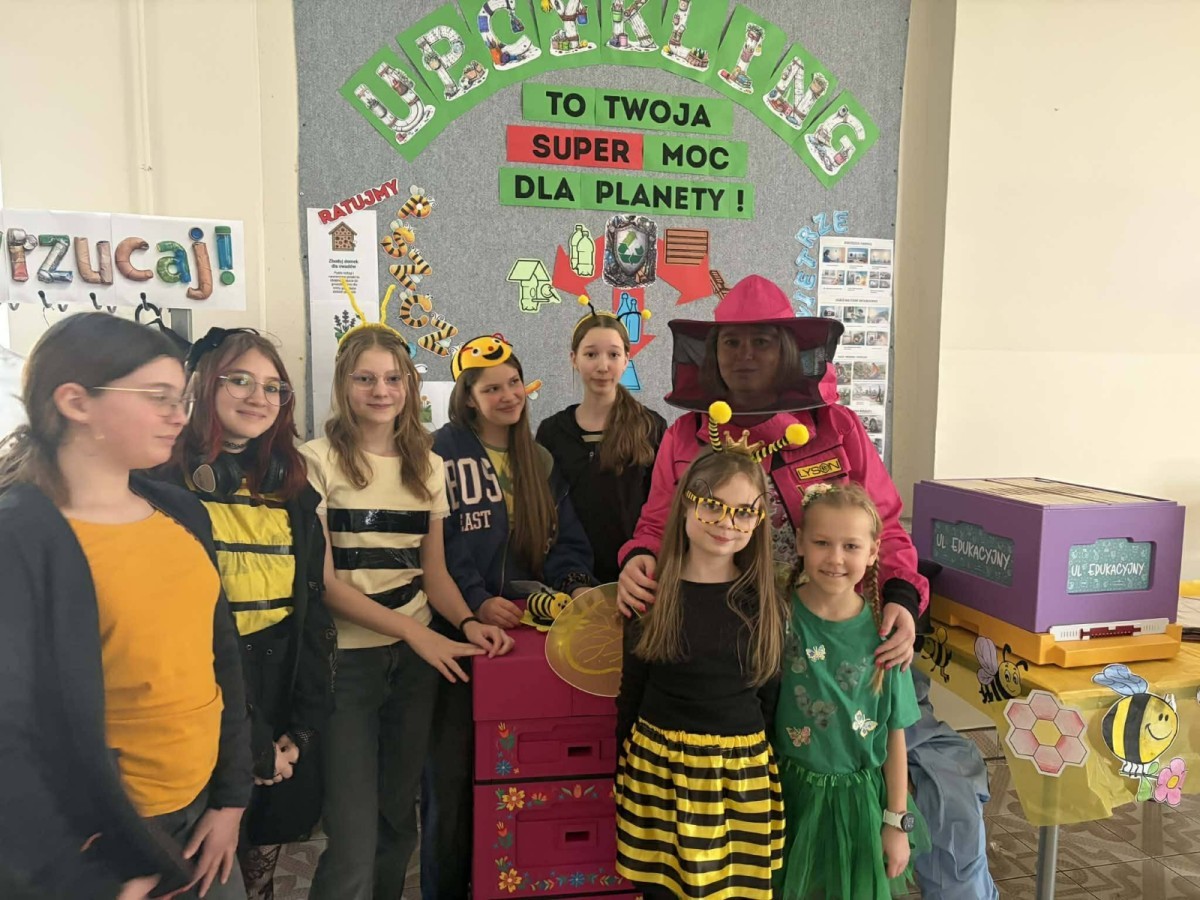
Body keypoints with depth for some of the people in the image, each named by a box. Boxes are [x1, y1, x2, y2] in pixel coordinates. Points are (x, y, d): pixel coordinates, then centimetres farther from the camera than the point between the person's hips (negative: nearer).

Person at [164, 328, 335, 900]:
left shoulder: (291, 488, 7)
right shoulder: (170, 482, -9)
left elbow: (311, 606, 7)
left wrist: (300, 728, 1)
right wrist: (245, 742, -12)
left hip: (282, 698, 5)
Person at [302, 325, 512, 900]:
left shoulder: (428, 466, 7)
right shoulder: (318, 461, -8)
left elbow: (434, 570, 11)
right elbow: (323, 579, -12)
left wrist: (466, 622, -8)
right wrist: (417, 633, -18)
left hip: (416, 656, 5)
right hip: (346, 659, -5)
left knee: (399, 819, 17)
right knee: (354, 838, -3)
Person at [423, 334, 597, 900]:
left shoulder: (539, 460, 12)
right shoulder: (443, 453, -6)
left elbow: (564, 538, 7)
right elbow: (439, 545, -12)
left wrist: (577, 584, -12)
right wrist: (475, 603, -23)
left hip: (525, 625, 5)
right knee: (453, 769, 5)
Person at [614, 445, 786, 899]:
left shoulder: (767, 602, -2)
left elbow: (770, 697, 5)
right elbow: (631, 690, 4)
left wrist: (765, 760, 7)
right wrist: (624, 766, 9)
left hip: (742, 772, 0)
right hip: (657, 766, 0)